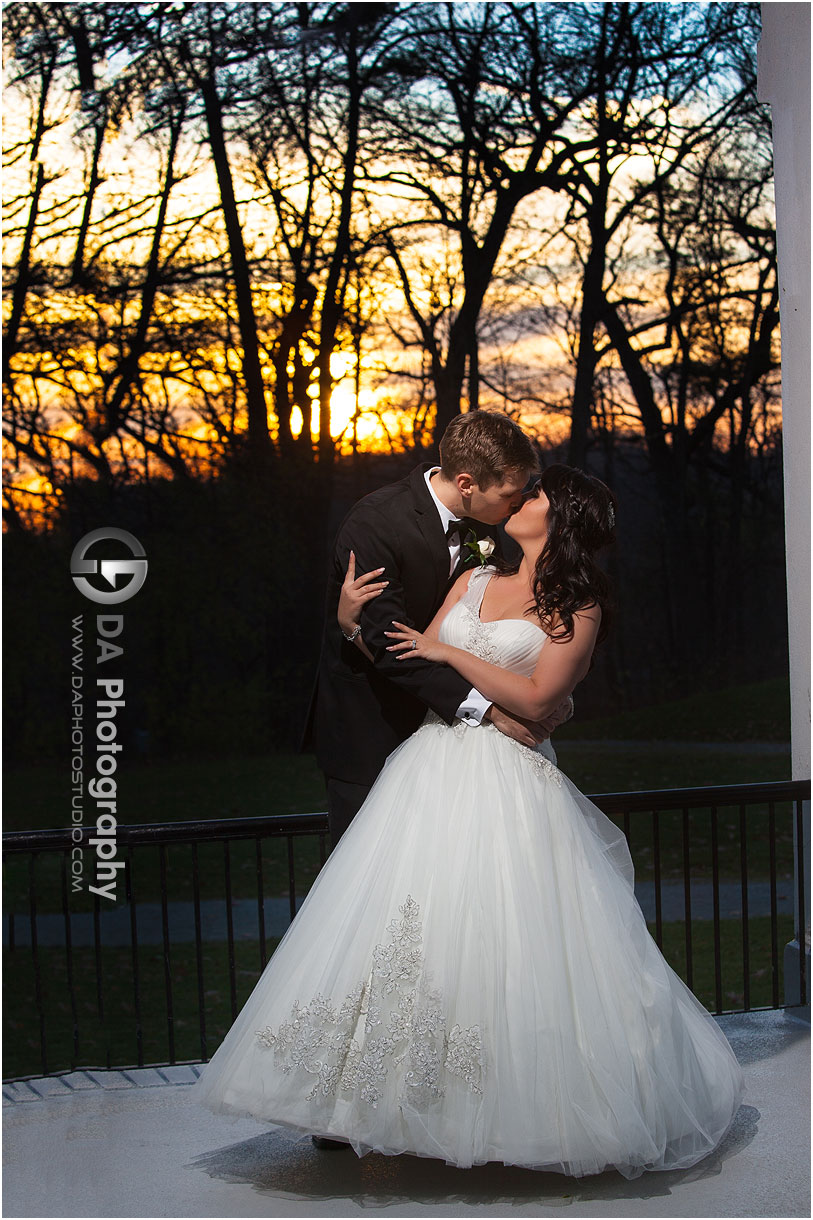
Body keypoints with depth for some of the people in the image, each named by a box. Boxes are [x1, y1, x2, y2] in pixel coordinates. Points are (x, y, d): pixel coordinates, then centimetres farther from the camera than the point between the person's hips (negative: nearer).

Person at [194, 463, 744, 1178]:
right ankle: (392, 1098, 10)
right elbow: (413, 666, 11)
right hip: (434, 767, 5)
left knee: (506, 945, -7)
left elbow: (534, 697, -11)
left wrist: (451, 652, -9)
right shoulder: (475, 581, 16)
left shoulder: (577, 606, 0)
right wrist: (357, 625, -4)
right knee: (409, 933, 1)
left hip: (511, 786, -5)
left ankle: (525, 1108, 8)